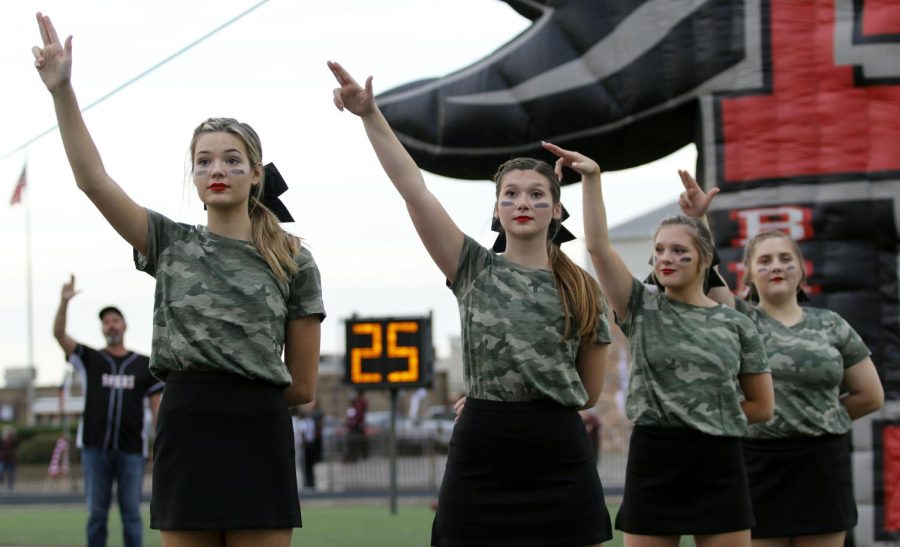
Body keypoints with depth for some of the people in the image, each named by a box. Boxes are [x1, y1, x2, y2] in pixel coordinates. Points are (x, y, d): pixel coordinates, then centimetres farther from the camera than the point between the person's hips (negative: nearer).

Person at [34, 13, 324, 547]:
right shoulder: (170, 244, 8)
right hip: (186, 436, 1)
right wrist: (62, 90, -11)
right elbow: (94, 181, -4)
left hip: (259, 440, -1)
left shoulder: (293, 261, 4)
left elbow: (302, 386, 6)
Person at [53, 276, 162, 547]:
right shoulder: (89, 359, 10)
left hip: (132, 450, 0)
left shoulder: (144, 365, 9)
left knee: (131, 514, 1)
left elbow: (157, 408, 8)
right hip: (95, 448, 1)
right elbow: (59, 334, -3)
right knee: (96, 513, 2)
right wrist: (64, 301, -18)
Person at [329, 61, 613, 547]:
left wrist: (510, 397, 8)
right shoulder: (474, 270, 8)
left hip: (557, 457, 1)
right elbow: (413, 189, -1)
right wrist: (370, 115, -8)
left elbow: (588, 391, 13)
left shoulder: (582, 291, 9)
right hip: (481, 456, 0)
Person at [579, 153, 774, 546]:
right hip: (653, 461, 0)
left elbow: (762, 406, 10)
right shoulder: (642, 309, 5)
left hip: (718, 464, 0)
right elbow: (598, 246, -6)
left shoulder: (736, 325, 5)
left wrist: (710, 415, 2)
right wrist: (592, 178, -12)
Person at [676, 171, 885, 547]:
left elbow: (870, 396, 11)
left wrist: (819, 418, 10)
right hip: (758, 464, -2)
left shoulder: (831, 326, 8)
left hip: (821, 466, 2)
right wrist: (695, 220, -25)